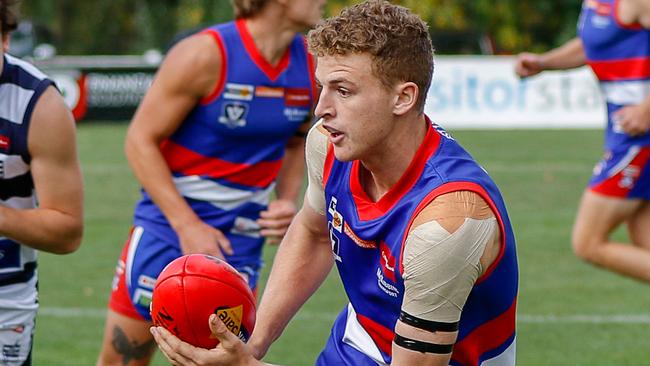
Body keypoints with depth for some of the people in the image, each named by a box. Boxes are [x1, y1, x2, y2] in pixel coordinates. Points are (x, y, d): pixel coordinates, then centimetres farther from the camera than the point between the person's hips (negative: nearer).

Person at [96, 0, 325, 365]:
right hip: (168, 228, -4)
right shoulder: (205, 55, -18)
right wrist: (188, 226, -20)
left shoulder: (312, 66, -2)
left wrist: (287, 200, -2)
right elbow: (141, 139, -13)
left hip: (241, 242, 4)